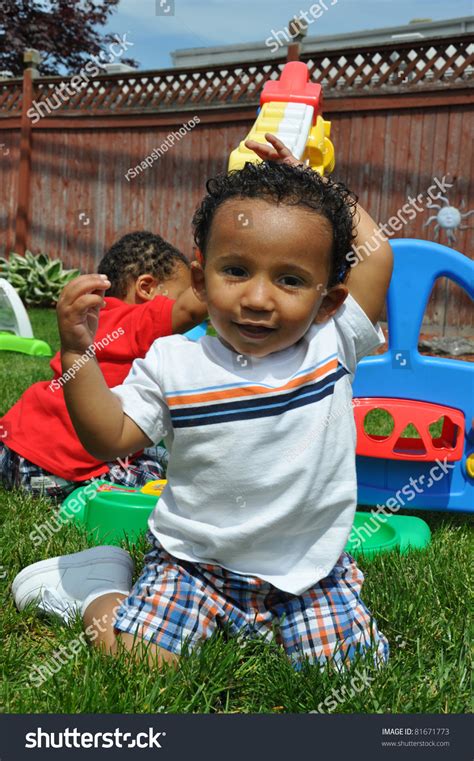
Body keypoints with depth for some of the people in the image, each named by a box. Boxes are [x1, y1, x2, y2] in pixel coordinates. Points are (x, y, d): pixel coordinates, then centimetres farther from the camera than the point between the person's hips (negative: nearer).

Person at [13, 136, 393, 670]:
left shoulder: (333, 347, -8)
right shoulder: (173, 362, -9)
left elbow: (377, 254, -2)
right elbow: (108, 439, -8)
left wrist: (322, 187, 2)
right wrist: (77, 350, -19)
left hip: (309, 573, 2)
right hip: (194, 562, -1)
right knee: (134, 656, -15)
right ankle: (102, 586, 16)